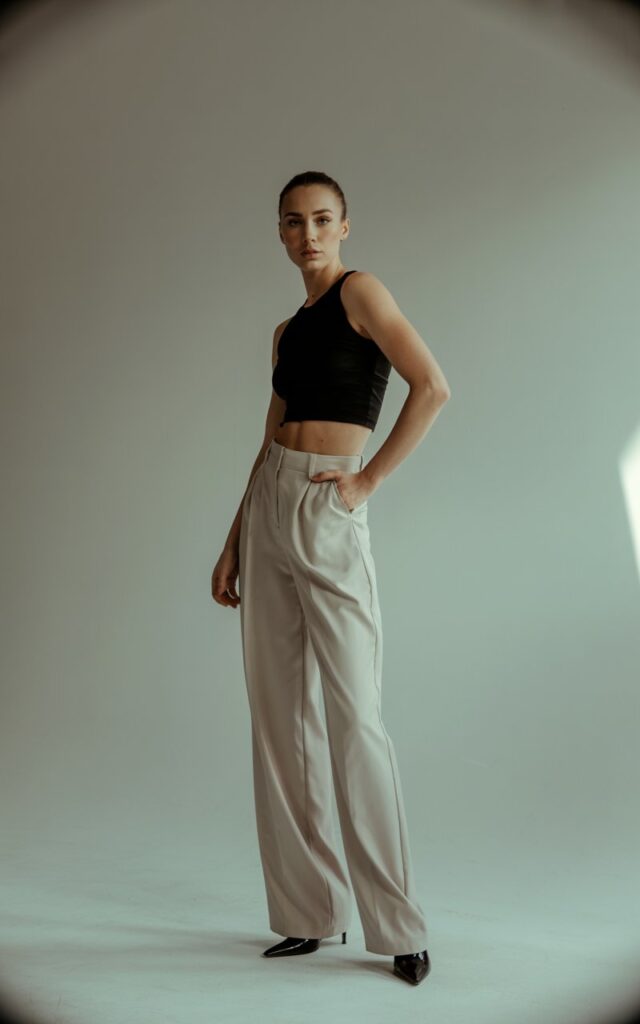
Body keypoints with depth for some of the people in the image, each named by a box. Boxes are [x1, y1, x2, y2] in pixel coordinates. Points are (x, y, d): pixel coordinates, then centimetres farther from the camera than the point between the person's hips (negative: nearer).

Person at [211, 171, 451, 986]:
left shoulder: (360, 291, -2)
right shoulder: (286, 330, 18)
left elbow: (433, 387, -15)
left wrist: (370, 480, -11)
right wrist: (232, 547, 14)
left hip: (328, 520, -7)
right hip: (267, 511, 7)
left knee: (354, 719, -7)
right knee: (280, 718, 7)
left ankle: (398, 926, 6)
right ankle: (309, 913, 18)